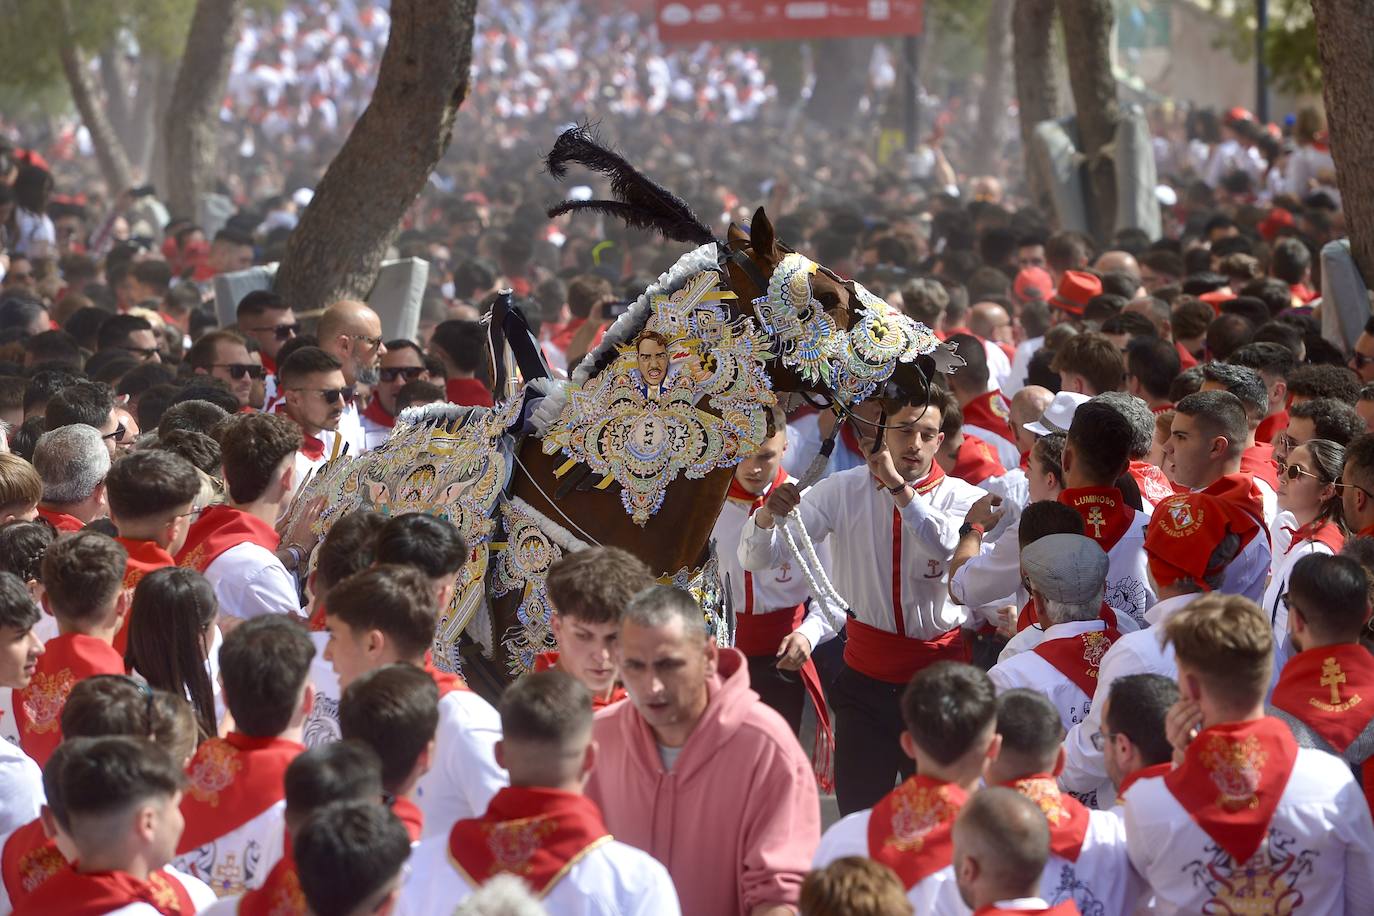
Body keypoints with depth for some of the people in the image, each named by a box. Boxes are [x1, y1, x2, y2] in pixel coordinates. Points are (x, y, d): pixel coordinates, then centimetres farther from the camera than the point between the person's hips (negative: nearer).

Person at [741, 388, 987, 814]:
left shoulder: (962, 498, -3)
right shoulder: (844, 491, 0)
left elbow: (955, 548, -27)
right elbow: (757, 559, -6)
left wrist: (898, 486, -29)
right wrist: (769, 513, -27)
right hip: (865, 678, 1)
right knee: (858, 812, 4)